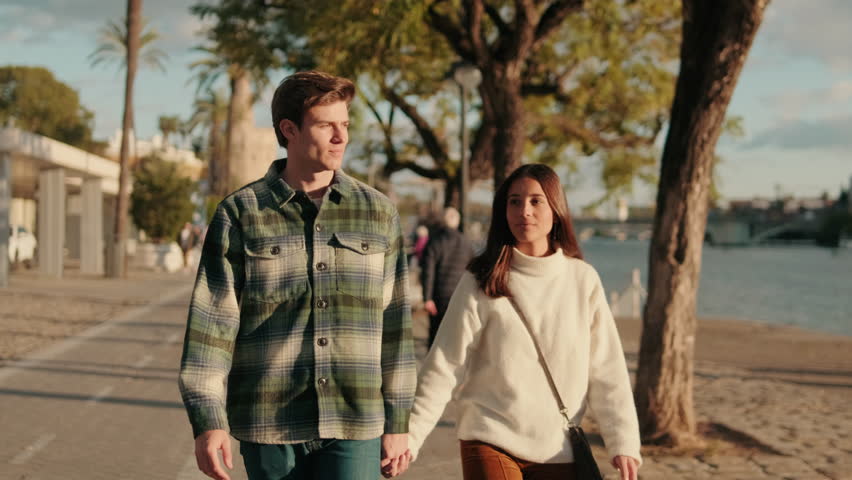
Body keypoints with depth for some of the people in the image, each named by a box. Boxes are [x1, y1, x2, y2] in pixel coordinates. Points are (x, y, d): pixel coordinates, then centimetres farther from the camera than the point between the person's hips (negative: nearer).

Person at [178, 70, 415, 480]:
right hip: (271, 429, 0)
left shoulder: (378, 213, 6)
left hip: (354, 429, 1)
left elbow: (394, 323, 8)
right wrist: (208, 420, -11)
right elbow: (212, 320, -4)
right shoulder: (240, 214, 0)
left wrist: (397, 422, 7)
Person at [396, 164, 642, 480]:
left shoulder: (583, 280, 2)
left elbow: (607, 370, 2)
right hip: (491, 444, -2)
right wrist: (410, 436, -10)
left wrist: (623, 442, -6)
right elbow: (444, 366, -4)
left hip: (559, 451, 2)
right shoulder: (482, 283, -3)